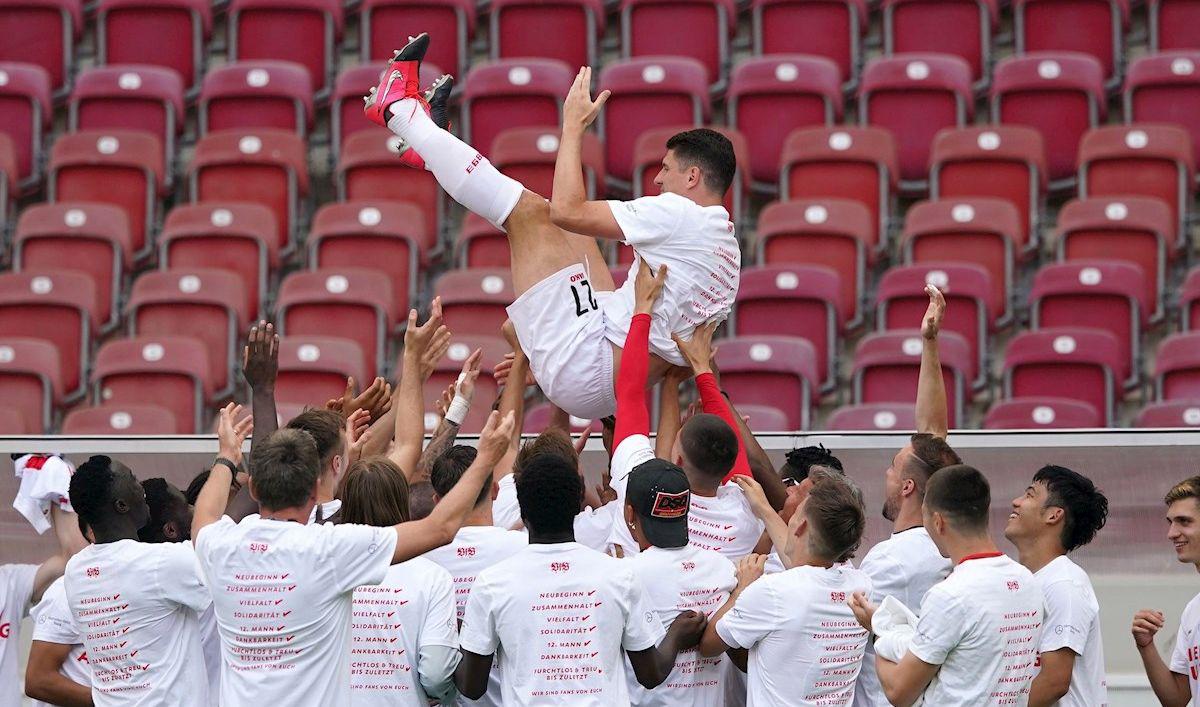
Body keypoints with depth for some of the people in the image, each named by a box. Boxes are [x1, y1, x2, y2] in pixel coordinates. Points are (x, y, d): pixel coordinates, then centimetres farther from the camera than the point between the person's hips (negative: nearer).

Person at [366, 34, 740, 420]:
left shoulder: (681, 214, -13)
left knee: (530, 211, -2)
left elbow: (566, 210, -16)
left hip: (583, 369, -9)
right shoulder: (729, 249, 14)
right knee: (577, 229, 23)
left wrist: (573, 125, -3)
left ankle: (400, 110, 14)